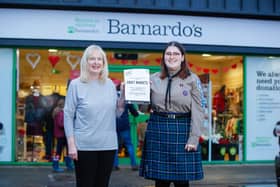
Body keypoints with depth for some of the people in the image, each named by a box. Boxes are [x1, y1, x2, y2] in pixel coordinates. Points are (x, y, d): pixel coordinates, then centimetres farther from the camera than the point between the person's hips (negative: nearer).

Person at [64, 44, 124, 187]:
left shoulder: (110, 84, 7)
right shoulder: (76, 84, -4)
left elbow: (117, 113, 11)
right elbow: (68, 115, -5)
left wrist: (124, 94, -4)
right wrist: (71, 144, -11)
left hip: (108, 144, 4)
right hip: (84, 146, -4)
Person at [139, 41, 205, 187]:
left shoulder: (192, 79, 1)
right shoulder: (154, 79, 9)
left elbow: (197, 111, -3)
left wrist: (194, 138, -11)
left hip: (182, 130, -2)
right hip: (158, 130, 2)